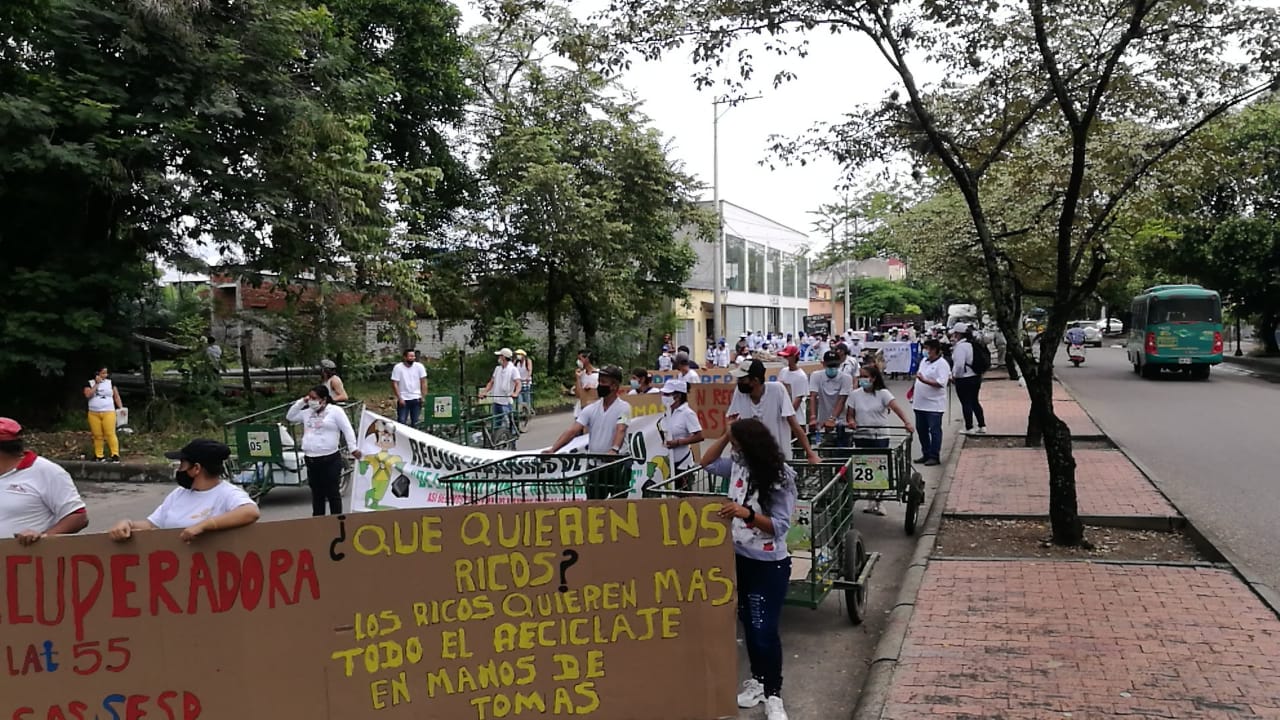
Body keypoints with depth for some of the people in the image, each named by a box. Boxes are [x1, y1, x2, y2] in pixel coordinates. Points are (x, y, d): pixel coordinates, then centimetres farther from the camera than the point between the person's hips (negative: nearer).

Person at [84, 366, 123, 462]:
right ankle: (99, 456, 10)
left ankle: (115, 455, -14)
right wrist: (97, 384, -8)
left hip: (108, 412, -1)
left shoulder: (110, 382, 10)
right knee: (97, 435, 3)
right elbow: (88, 395, -9)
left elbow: (116, 396, 10)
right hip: (94, 414, 1)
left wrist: (121, 408, -2)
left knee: (110, 434, -12)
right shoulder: (90, 383, 8)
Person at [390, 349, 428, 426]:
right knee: (401, 422, -4)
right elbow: (394, 384, -8)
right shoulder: (398, 368, -7)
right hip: (403, 399, -2)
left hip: (416, 399, 2)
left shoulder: (419, 366, -2)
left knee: (415, 422, 8)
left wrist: (424, 396, -6)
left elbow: (423, 382, 1)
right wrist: (399, 398, -13)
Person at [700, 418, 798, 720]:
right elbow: (707, 461, 14)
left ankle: (773, 695, 11)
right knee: (748, 624, 18)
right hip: (740, 557, 7)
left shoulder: (780, 477, -19)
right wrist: (726, 435, 0)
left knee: (765, 630, -3)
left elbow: (780, 527, -20)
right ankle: (757, 679, 34)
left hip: (769, 564, -6)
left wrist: (747, 514, -35)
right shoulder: (738, 465, -2)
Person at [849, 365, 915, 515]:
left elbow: (896, 407, -18)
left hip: (880, 437, -3)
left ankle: (878, 502, 12)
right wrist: (851, 421, -18)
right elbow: (850, 413, 6)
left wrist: (907, 422, -34)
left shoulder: (882, 393, -5)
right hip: (861, 436, 3)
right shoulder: (855, 394, 4)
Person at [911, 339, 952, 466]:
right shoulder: (924, 361, 13)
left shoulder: (942, 364, -12)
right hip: (920, 403, 8)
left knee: (934, 431, -1)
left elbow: (941, 383, -23)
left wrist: (924, 380, -30)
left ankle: (934, 456, 6)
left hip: (934, 405, -8)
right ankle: (926, 454, 23)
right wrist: (914, 393, 19)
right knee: (921, 430, 12)